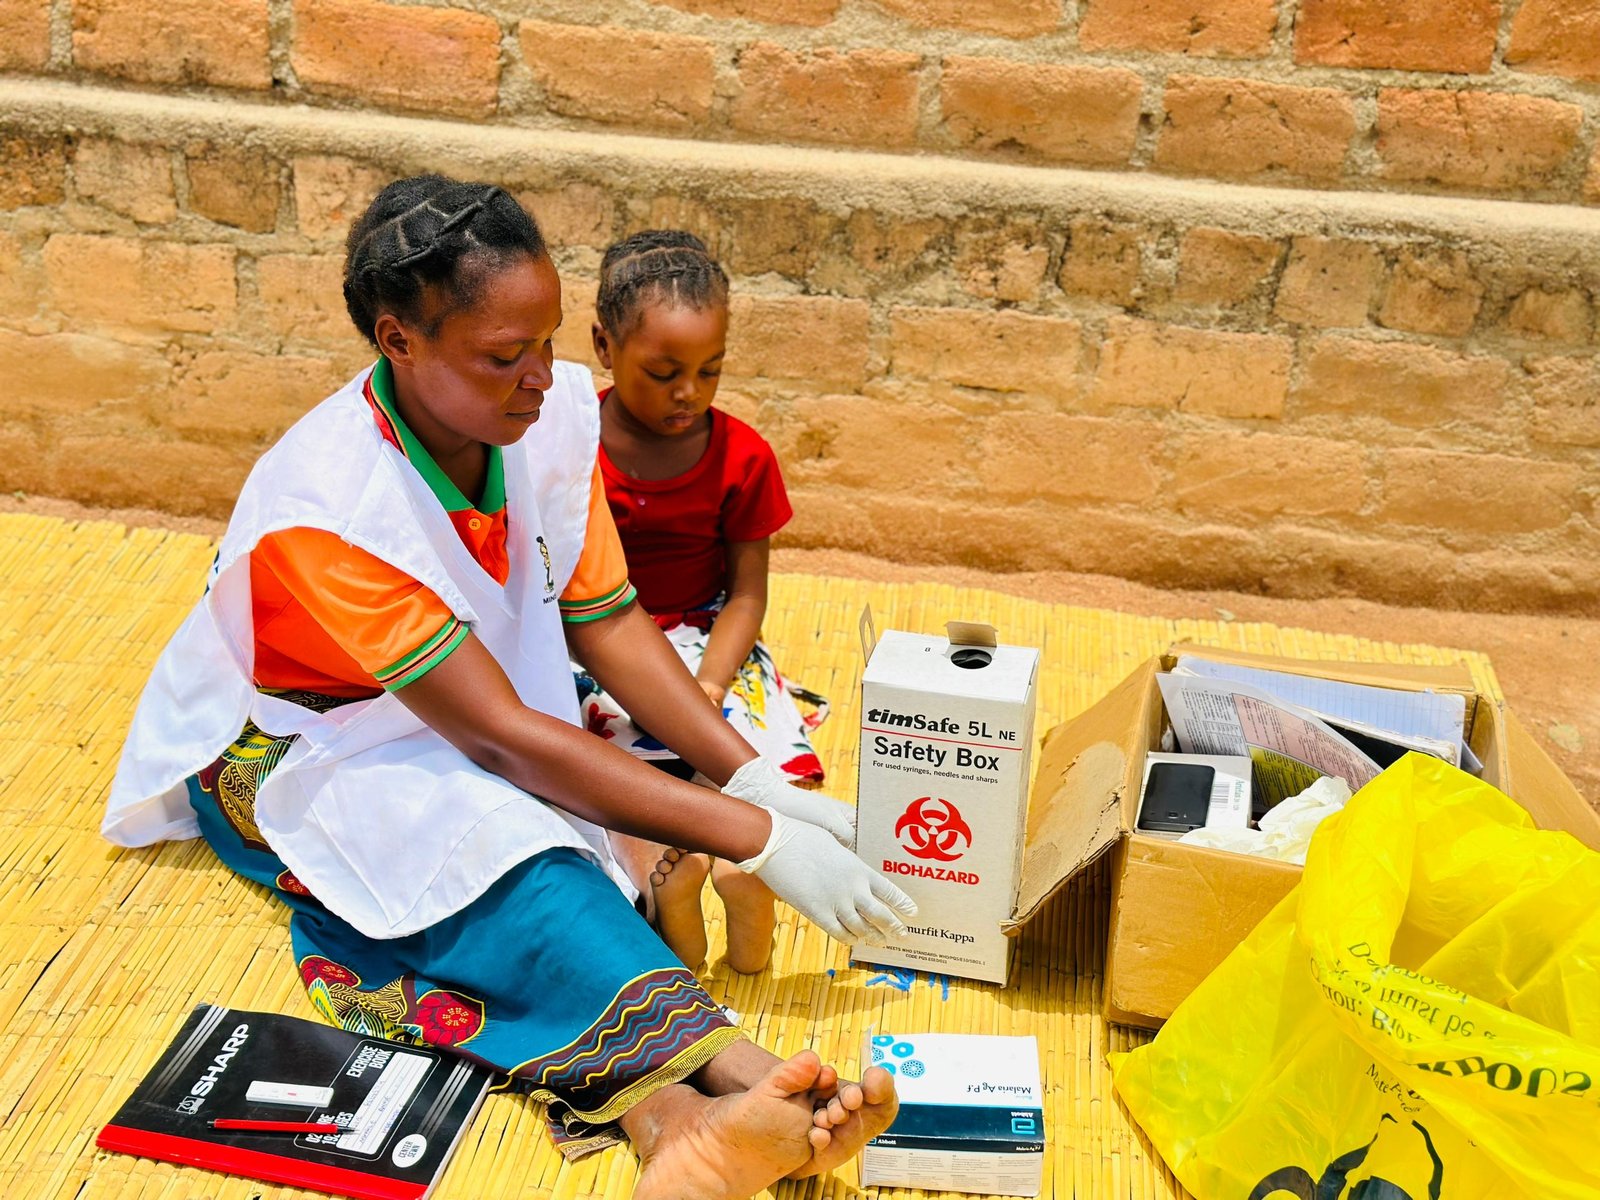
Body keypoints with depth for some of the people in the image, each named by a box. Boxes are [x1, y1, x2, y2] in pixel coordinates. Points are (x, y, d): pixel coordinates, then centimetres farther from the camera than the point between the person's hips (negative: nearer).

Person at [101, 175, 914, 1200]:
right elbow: (503, 740, -33)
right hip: (290, 753, -7)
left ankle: (655, 1106, -45)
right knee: (501, 844, -36)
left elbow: (608, 622, -6)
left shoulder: (555, 410, -14)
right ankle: (740, 1078, -51)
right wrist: (758, 842, -36)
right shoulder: (327, 510, -32)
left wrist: (759, 782, -19)